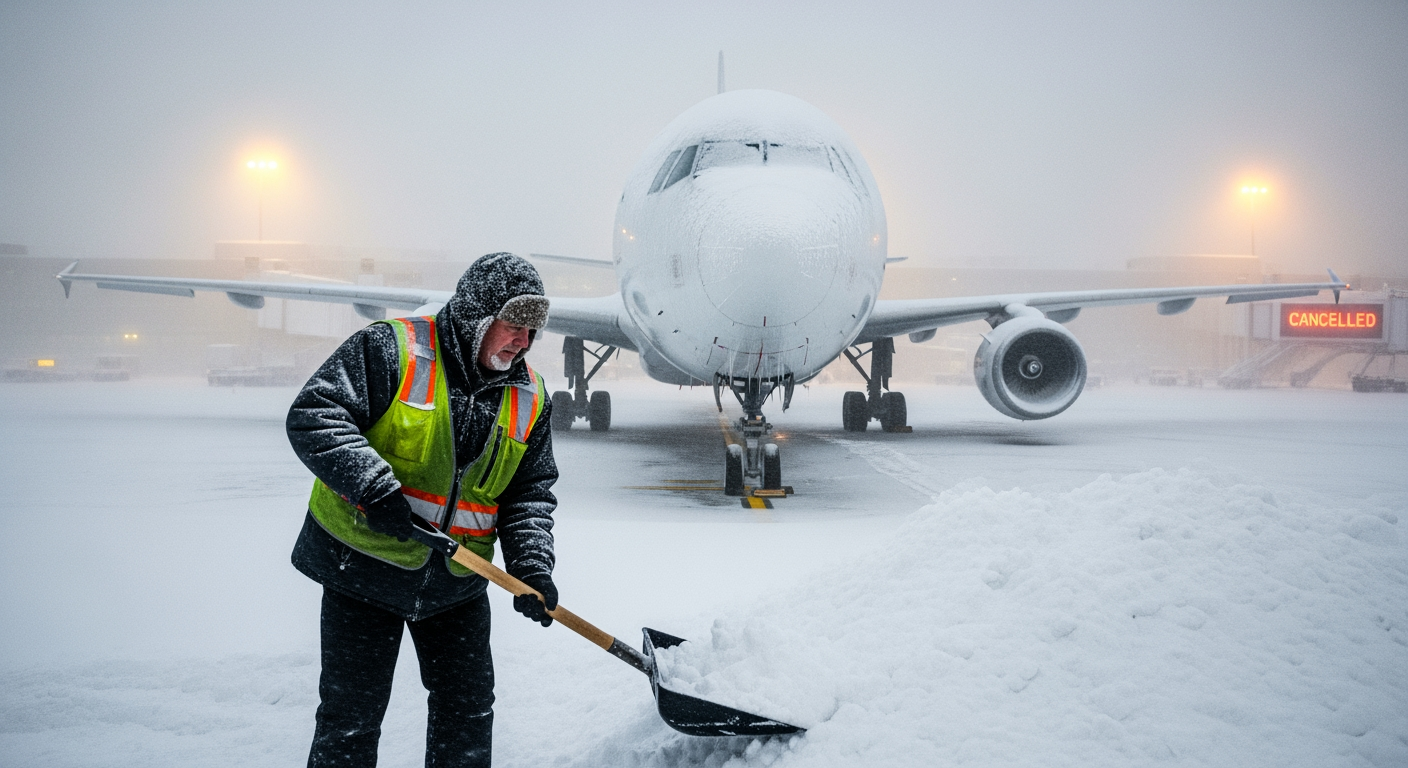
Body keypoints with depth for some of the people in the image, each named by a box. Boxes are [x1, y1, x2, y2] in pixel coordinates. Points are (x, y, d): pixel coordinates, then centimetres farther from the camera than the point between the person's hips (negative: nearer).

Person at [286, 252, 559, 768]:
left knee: (469, 711, 12)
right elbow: (313, 416, -20)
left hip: (457, 583, 5)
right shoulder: (391, 349, -13)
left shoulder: (529, 397, 4)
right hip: (363, 565, -5)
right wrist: (376, 490, -30)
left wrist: (531, 565, -11)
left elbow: (531, 491, 6)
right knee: (351, 713, 2)